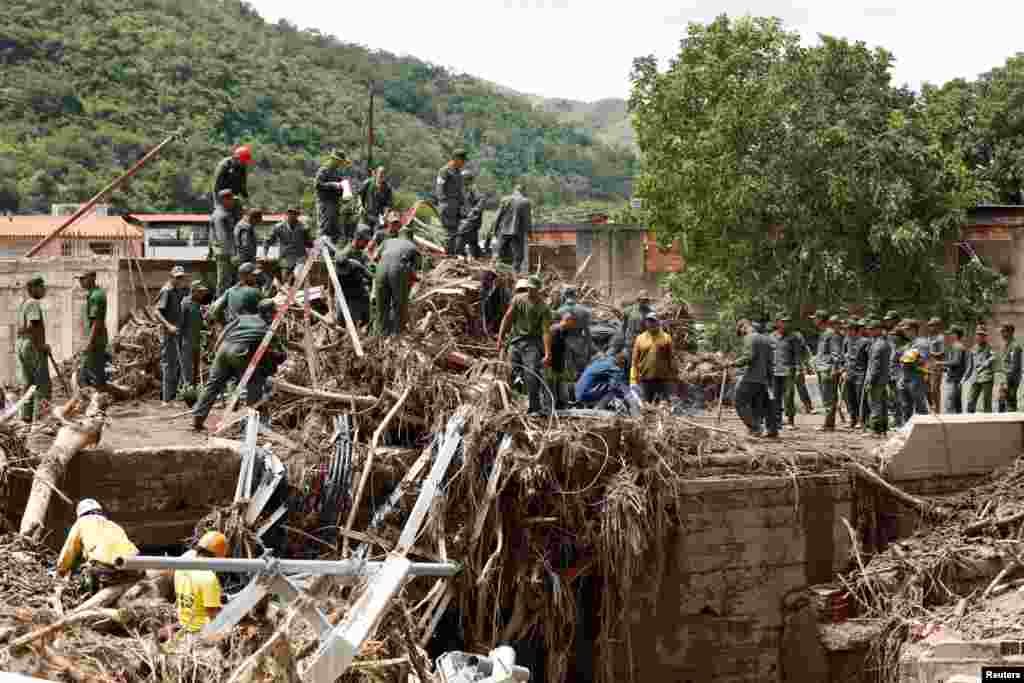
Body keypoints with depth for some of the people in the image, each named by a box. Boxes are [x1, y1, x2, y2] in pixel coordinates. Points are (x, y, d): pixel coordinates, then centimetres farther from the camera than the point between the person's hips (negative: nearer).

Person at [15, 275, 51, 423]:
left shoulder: (22, 304, 15)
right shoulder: (34, 304, -15)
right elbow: (31, 326, -26)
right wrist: (41, 345, -18)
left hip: (20, 344, 10)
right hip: (33, 346, -10)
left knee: (27, 383, 14)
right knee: (42, 383, -5)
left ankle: (26, 416, 17)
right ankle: (38, 416, -10)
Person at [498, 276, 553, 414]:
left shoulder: (543, 308, -9)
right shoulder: (518, 299, 3)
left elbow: (546, 331, -14)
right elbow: (507, 318, 2)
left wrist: (547, 354, -22)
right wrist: (500, 338, -8)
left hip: (532, 342, -4)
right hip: (515, 340, 4)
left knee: (532, 376, -14)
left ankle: (534, 408, -14)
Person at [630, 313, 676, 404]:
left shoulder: (666, 338, 4)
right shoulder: (640, 339, 8)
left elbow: (671, 359, 5)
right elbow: (635, 361, 6)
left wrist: (672, 379, 2)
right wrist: (633, 380, -2)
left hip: (662, 380, -1)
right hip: (645, 380, 1)